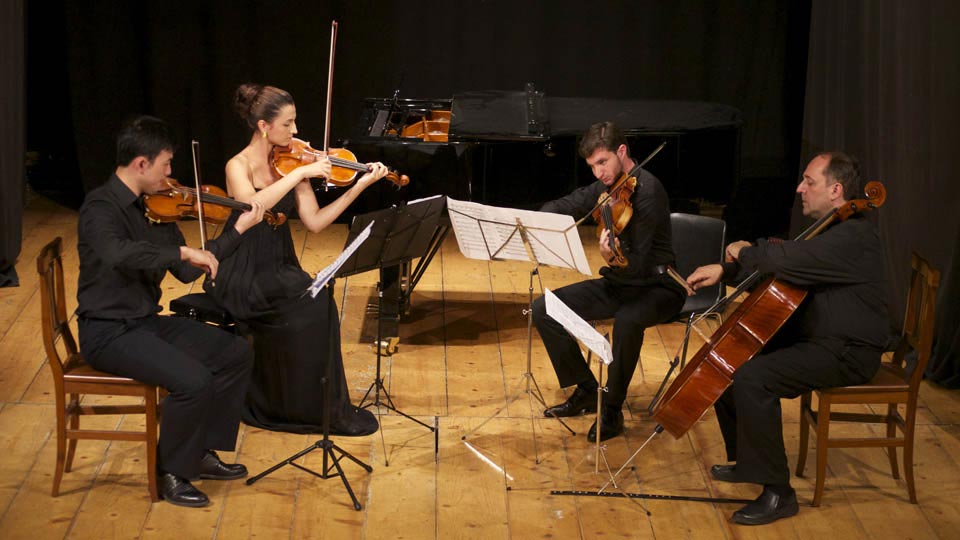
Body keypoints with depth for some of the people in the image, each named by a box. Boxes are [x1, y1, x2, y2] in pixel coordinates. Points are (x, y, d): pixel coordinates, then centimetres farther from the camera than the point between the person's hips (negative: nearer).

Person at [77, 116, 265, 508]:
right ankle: (171, 473, -5)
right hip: (108, 332, -9)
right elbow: (117, 254, -41)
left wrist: (238, 229, 8)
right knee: (193, 380, -26)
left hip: (147, 322, 9)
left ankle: (202, 451, 14)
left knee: (237, 353, 4)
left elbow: (187, 272, 11)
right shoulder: (101, 207, -18)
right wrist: (183, 251, -37)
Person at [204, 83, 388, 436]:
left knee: (318, 303, -24)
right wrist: (301, 173, -31)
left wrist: (360, 186, -6)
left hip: (281, 268, 5)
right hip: (244, 276, -5)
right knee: (309, 306, -27)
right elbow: (252, 206, -32)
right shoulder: (239, 166, -10)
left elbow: (314, 222, 1)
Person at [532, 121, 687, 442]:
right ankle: (587, 392, 6)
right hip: (618, 284, 8)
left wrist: (615, 261, -49)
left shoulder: (647, 190, -21)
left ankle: (613, 409, -20)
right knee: (544, 309, -6)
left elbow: (639, 264, -27)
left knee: (627, 320, -40)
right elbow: (560, 207, 11)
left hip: (656, 287, -8)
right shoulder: (605, 187, 2)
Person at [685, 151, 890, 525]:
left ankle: (777, 493, -21)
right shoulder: (828, 231, 13)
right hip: (811, 336, 11)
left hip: (846, 353, -11)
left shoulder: (853, 237, -23)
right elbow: (785, 256, 22)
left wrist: (744, 252, -13)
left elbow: (785, 260, -34)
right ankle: (745, 460, 25)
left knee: (751, 378, -29)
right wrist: (725, 269, 7)